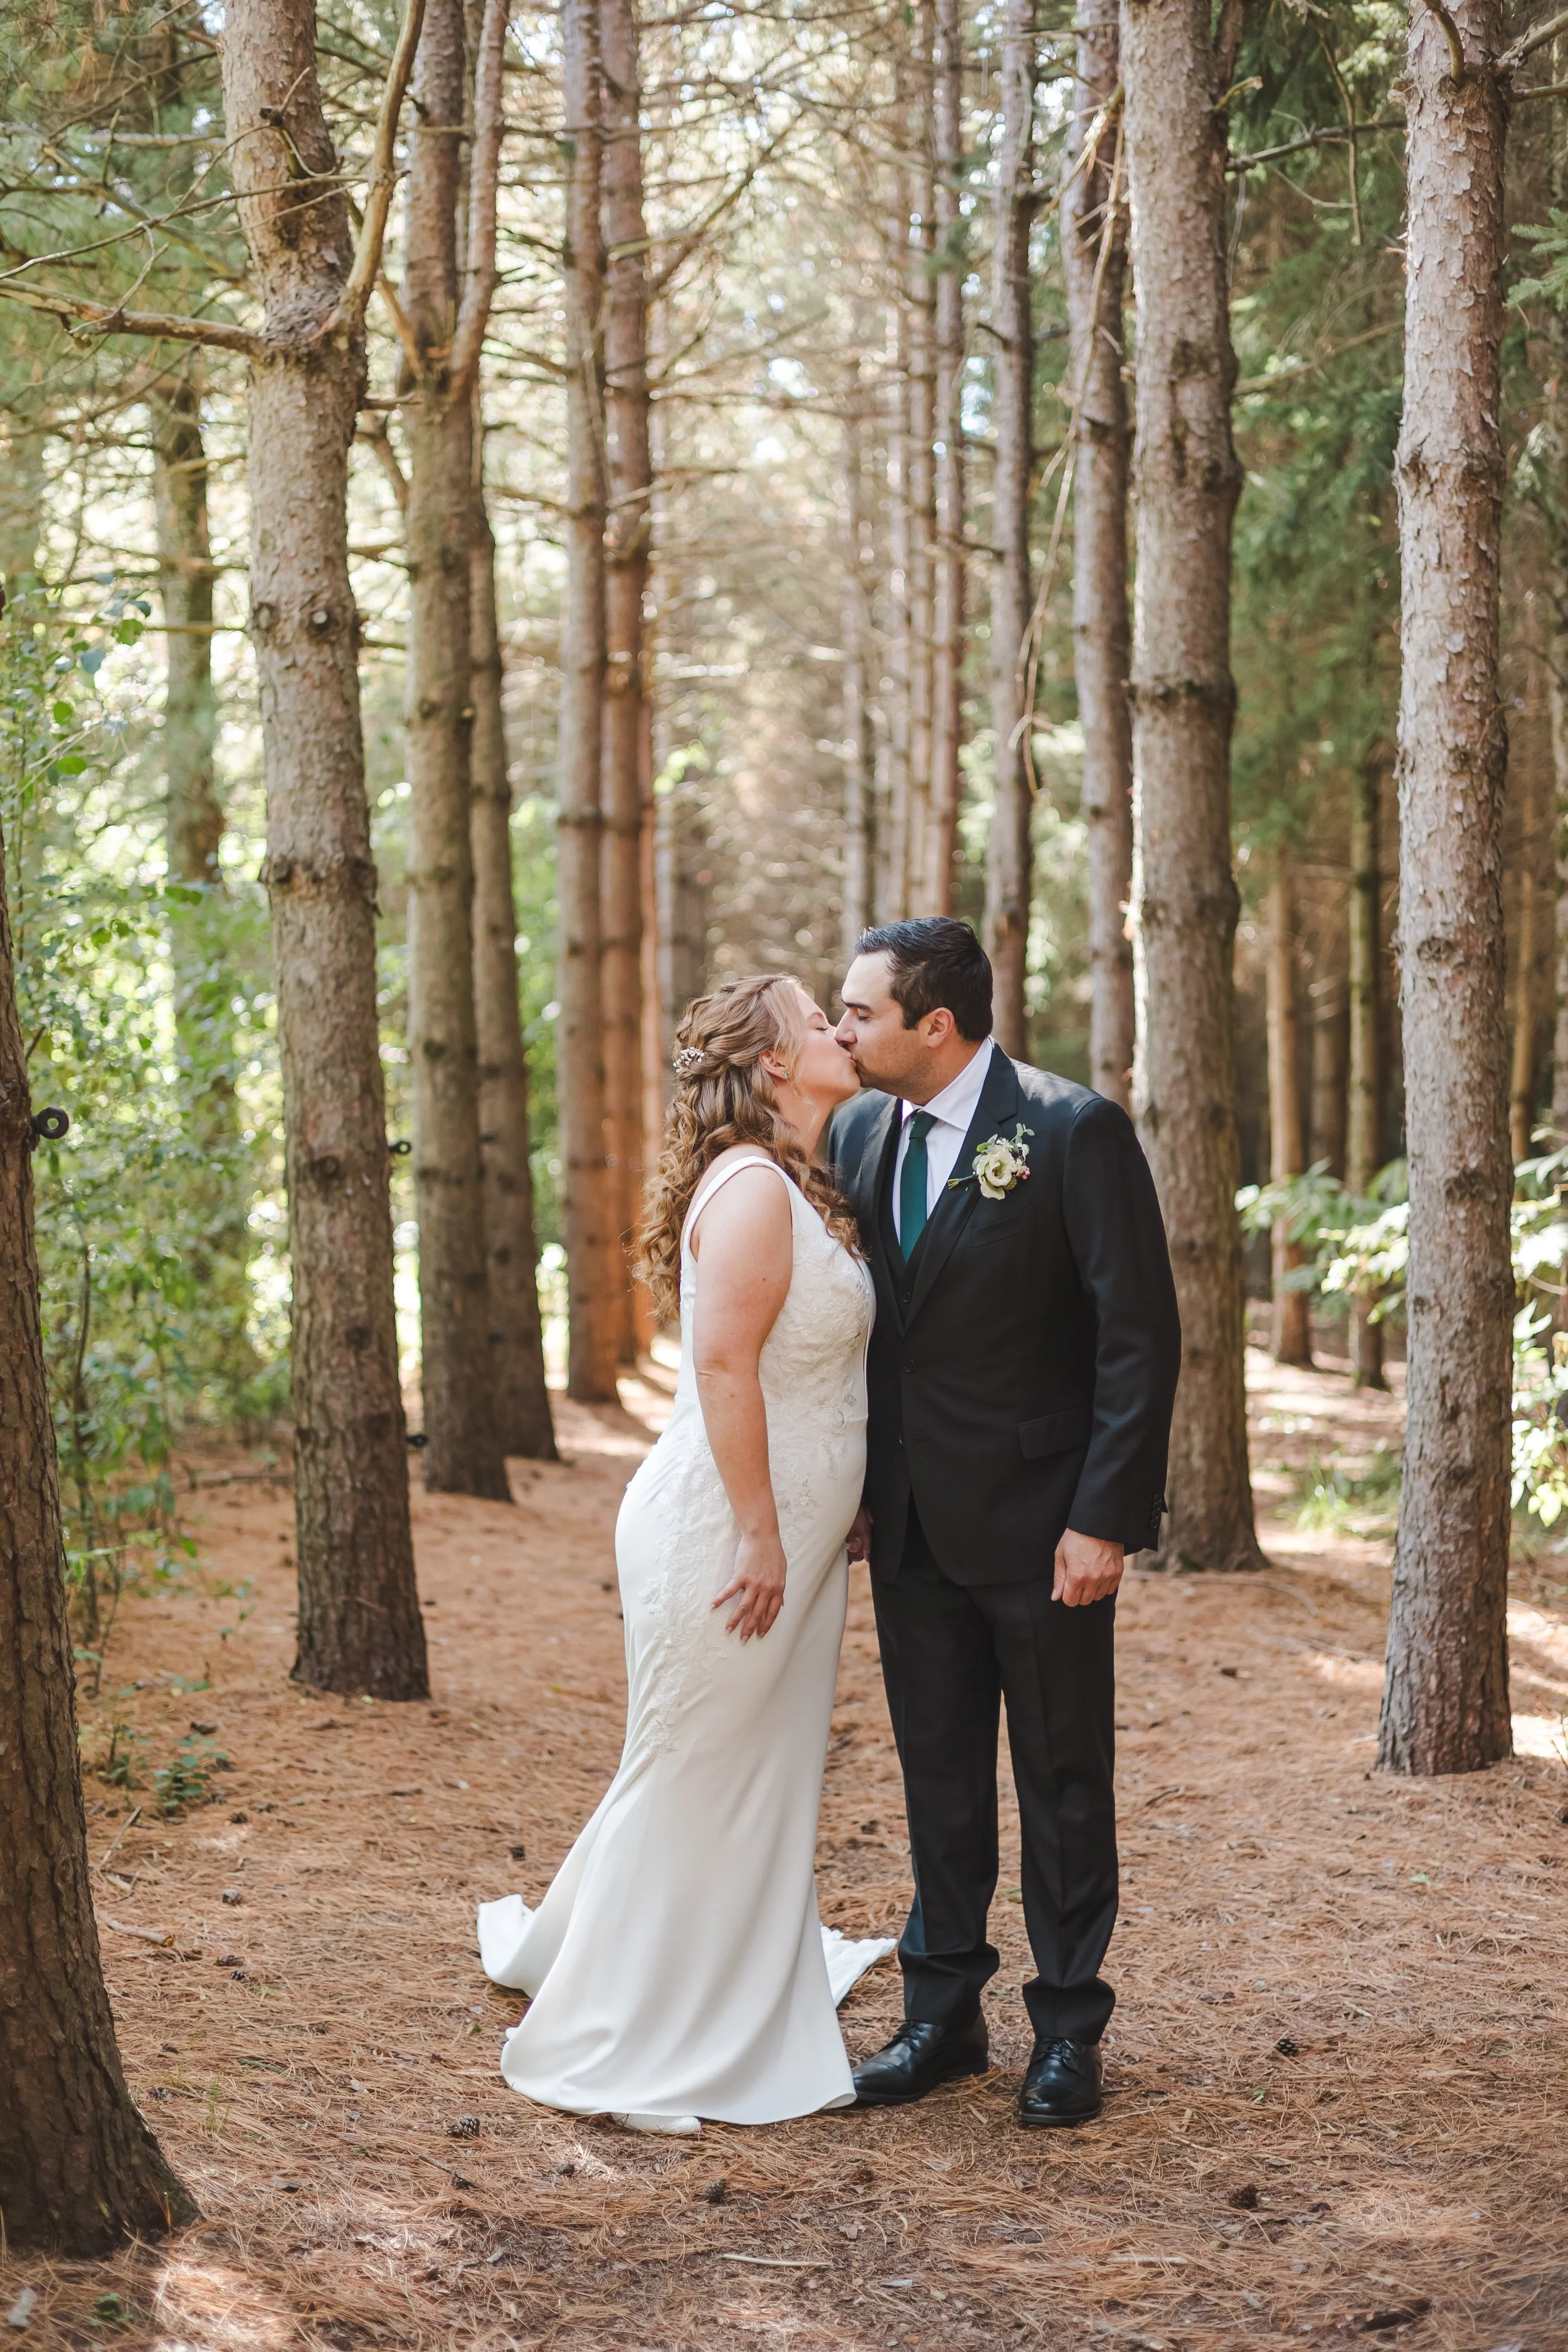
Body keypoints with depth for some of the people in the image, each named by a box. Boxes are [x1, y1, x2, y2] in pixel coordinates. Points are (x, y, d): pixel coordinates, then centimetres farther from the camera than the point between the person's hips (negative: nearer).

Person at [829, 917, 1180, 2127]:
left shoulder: (1076, 1130, -14)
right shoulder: (859, 1132, 5)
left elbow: (1143, 1334, -14)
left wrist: (1107, 1518, -18)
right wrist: (850, 1488, 7)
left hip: (1041, 1525, -5)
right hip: (911, 1526, 6)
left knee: (1065, 1784, 7)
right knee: (938, 1778, 13)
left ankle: (1068, 2028, 19)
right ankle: (943, 2013, 25)